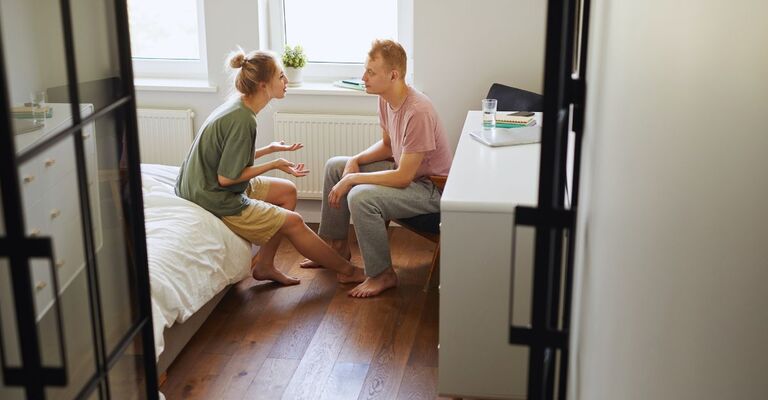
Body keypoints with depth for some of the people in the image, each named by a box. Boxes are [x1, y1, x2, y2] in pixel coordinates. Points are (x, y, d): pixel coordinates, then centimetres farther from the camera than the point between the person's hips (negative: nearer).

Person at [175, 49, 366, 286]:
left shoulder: (238, 107, 3)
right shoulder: (242, 120, -26)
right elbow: (226, 177, -23)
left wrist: (269, 149, 4)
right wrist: (274, 164, -16)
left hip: (204, 186, 10)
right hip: (215, 200, -10)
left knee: (287, 191, 13)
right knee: (293, 222, -3)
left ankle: (264, 265, 14)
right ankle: (347, 270, 14)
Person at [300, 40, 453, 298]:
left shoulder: (418, 112, -31)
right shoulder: (386, 100, -2)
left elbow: (403, 177, -30)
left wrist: (352, 179, -23)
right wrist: (355, 160, -2)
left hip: (431, 187, -10)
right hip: (405, 169, 10)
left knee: (360, 197, -32)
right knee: (334, 166, 11)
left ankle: (382, 274, -12)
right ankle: (337, 247, 22)